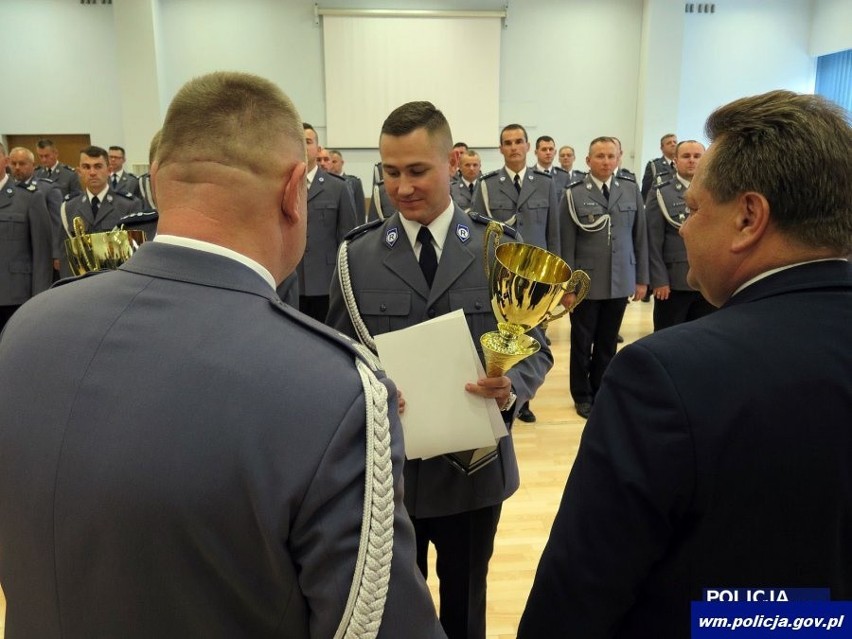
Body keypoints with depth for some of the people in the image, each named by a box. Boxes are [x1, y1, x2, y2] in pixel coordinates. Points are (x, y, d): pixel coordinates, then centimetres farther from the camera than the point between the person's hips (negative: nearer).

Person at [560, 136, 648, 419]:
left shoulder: (631, 190, 2)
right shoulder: (574, 194, -7)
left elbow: (640, 237, 6)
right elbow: (566, 244, -6)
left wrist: (641, 278, 5)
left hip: (620, 282, 3)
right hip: (586, 283, -2)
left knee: (608, 342, 13)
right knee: (582, 342, 10)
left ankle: (601, 392, 29)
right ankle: (582, 395, 26)